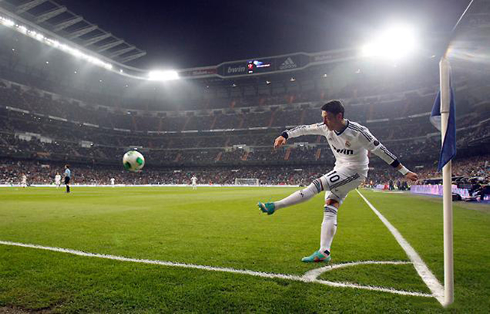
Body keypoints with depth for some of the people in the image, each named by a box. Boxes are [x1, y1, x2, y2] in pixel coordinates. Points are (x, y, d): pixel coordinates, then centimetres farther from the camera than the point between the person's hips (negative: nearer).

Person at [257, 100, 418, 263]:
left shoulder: (358, 132, -22)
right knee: (330, 209, -2)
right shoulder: (326, 128, -5)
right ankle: (324, 252, -2)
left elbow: (381, 151, -16)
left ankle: (275, 206, -18)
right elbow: (303, 129, 0)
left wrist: (405, 172, -12)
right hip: (340, 169, 7)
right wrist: (284, 135, -16)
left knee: (317, 184, -22)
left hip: (355, 171, -7)